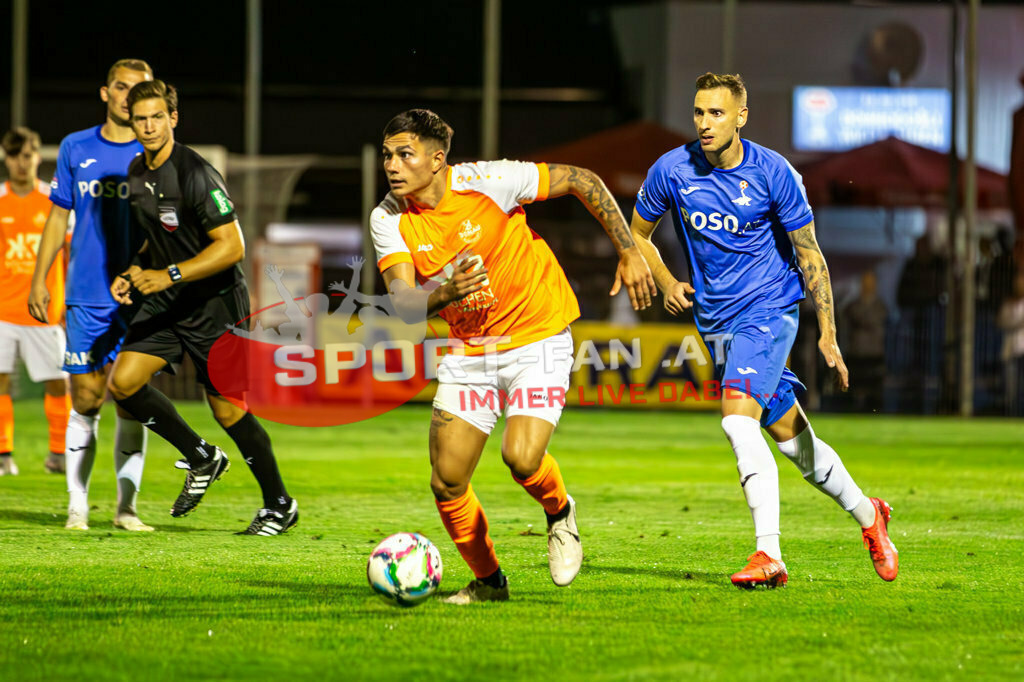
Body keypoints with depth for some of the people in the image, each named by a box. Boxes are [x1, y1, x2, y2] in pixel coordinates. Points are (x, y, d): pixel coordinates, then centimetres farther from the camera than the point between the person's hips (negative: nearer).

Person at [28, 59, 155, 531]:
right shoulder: (75, 149, 8)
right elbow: (59, 218, 14)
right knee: (85, 402, 0)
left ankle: (126, 508, 6)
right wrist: (39, 280, 9)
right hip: (86, 297, 1)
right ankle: (77, 506, 7)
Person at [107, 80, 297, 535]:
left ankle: (280, 505, 16)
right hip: (166, 305, 7)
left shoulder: (195, 173, -20)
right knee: (123, 382, -8)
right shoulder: (137, 173, 5)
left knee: (227, 410, -3)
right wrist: (135, 273, 4)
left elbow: (231, 246, -23)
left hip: (215, 305, -7)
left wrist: (169, 275, -27)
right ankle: (201, 459, 12)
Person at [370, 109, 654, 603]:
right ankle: (487, 581, 23)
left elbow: (583, 182, -10)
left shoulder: (487, 182, -20)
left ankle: (560, 512, 11)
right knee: (446, 483, -2)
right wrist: (449, 292, -41)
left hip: (537, 337, -4)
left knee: (521, 457, -24)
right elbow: (403, 303, -20)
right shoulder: (389, 220, -9)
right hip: (469, 351, 5)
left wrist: (629, 253, -9)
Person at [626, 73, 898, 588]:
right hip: (715, 323, 4)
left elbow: (808, 254, -5)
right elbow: (636, 234, 12)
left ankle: (769, 555, -26)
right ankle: (866, 514, 33)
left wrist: (827, 332, -8)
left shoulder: (773, 173, -12)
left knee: (738, 418, -25)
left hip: (769, 311, -4)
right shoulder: (672, 170, -5)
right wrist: (666, 283, -5)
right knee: (788, 434, 12)